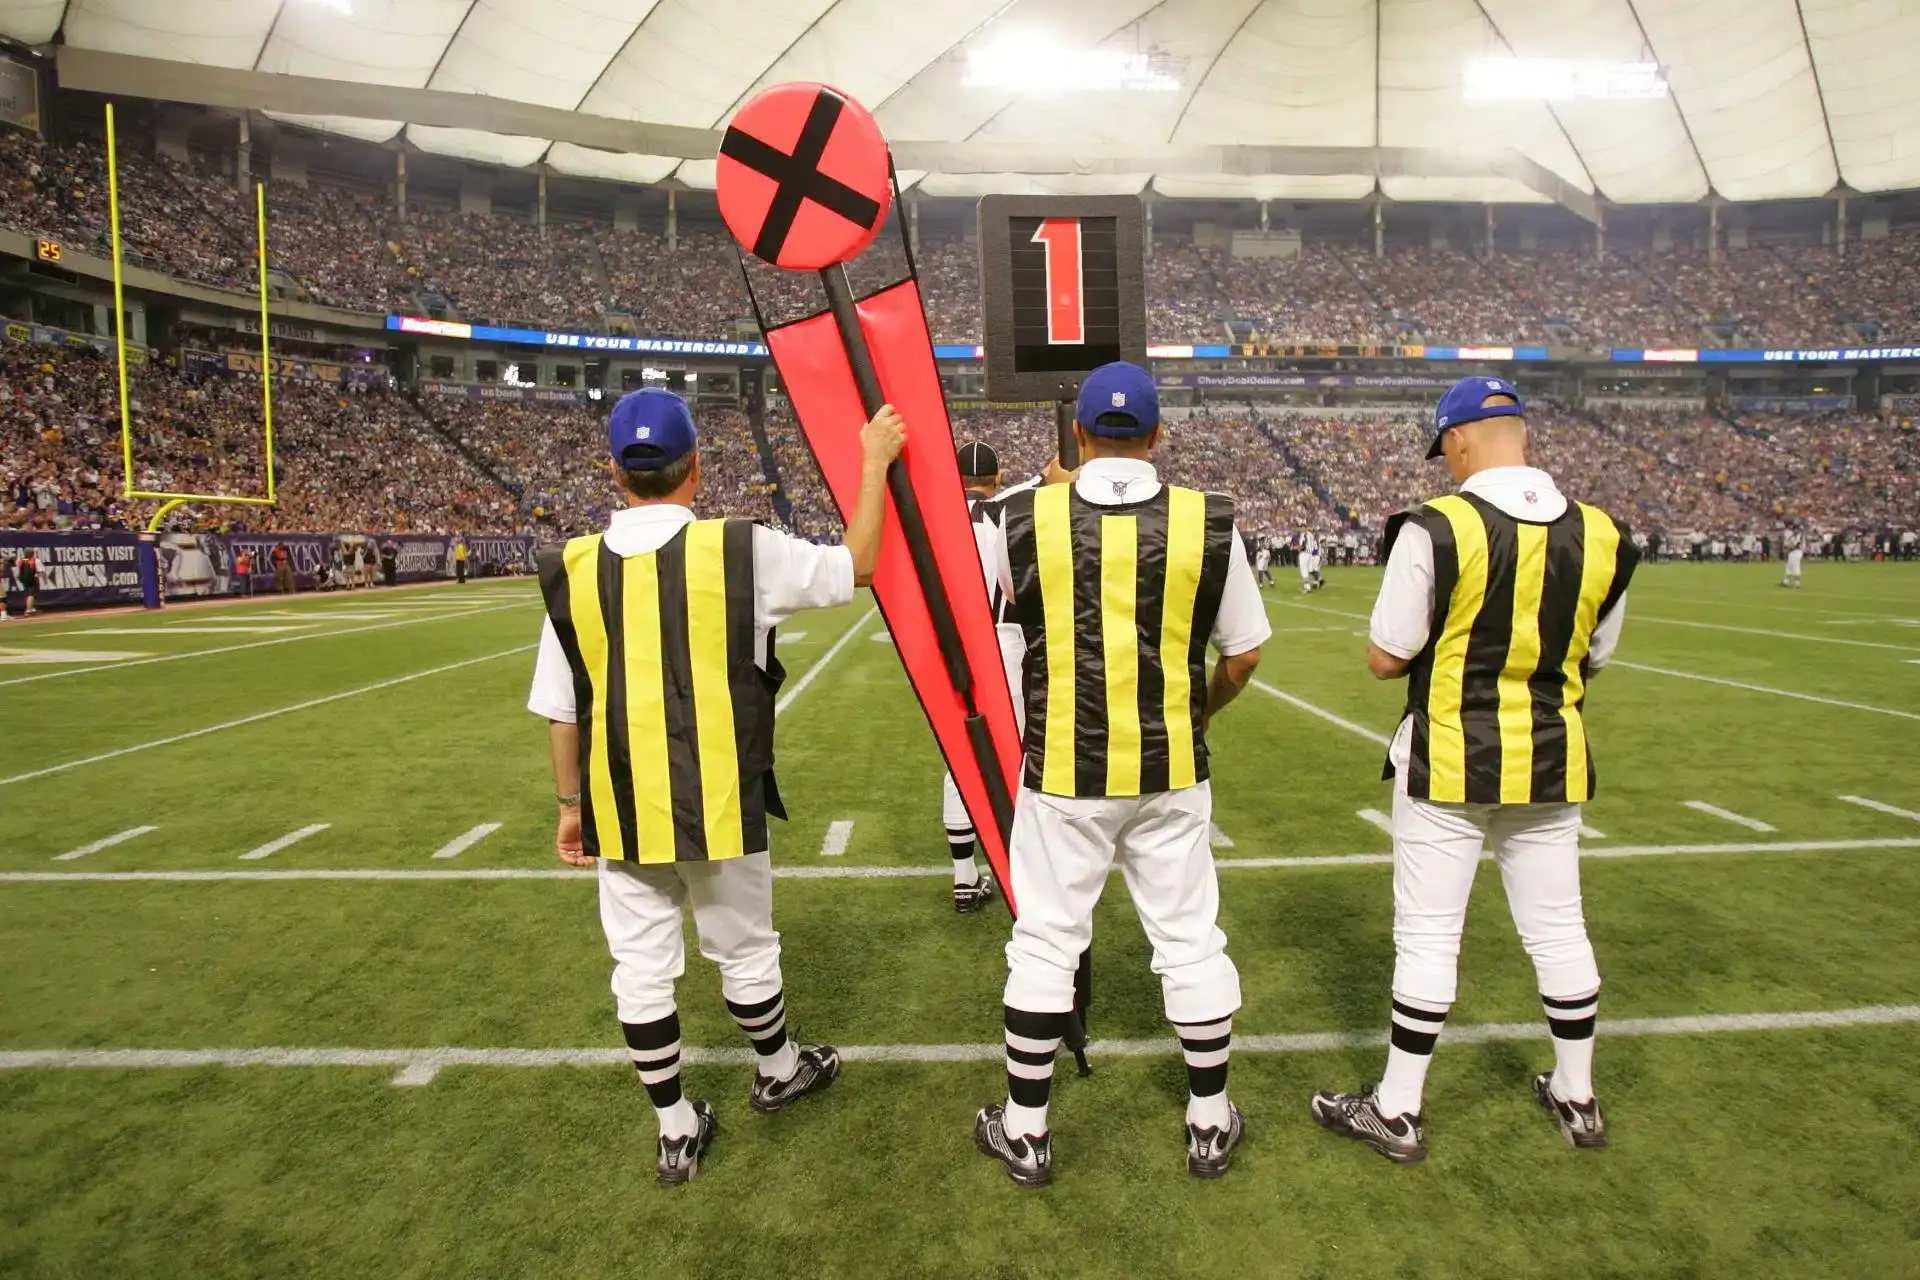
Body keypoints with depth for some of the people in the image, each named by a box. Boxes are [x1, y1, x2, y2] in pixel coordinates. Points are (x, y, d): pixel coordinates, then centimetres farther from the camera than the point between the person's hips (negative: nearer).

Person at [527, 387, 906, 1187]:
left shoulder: (572, 570, -3)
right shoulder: (739, 550, -13)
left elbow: (559, 710, 3)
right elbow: (857, 564, 0)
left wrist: (570, 805, 16)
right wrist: (875, 463, 12)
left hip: (621, 814, 2)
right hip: (719, 808, -2)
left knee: (641, 968, 15)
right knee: (744, 950, 19)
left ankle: (676, 1130, 29)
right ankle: (778, 1071, 43)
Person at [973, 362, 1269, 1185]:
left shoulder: (1025, 520, -9)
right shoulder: (1209, 524, -8)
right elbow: (1243, 655, 1)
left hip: (1062, 775, -1)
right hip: (1171, 774, 1)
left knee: (1044, 943, 12)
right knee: (1190, 941, 15)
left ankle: (1025, 1132, 25)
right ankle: (1210, 1125, 31)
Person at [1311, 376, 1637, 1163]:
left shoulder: (1436, 529, -17)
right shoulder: (1600, 536, -1)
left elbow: (1384, 660, -13)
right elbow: (1592, 658, 10)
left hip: (1449, 765, -5)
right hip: (1551, 764, 5)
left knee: (1427, 936, 5)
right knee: (1558, 929, 19)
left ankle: (1396, 1112, 17)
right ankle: (1576, 1098, 36)